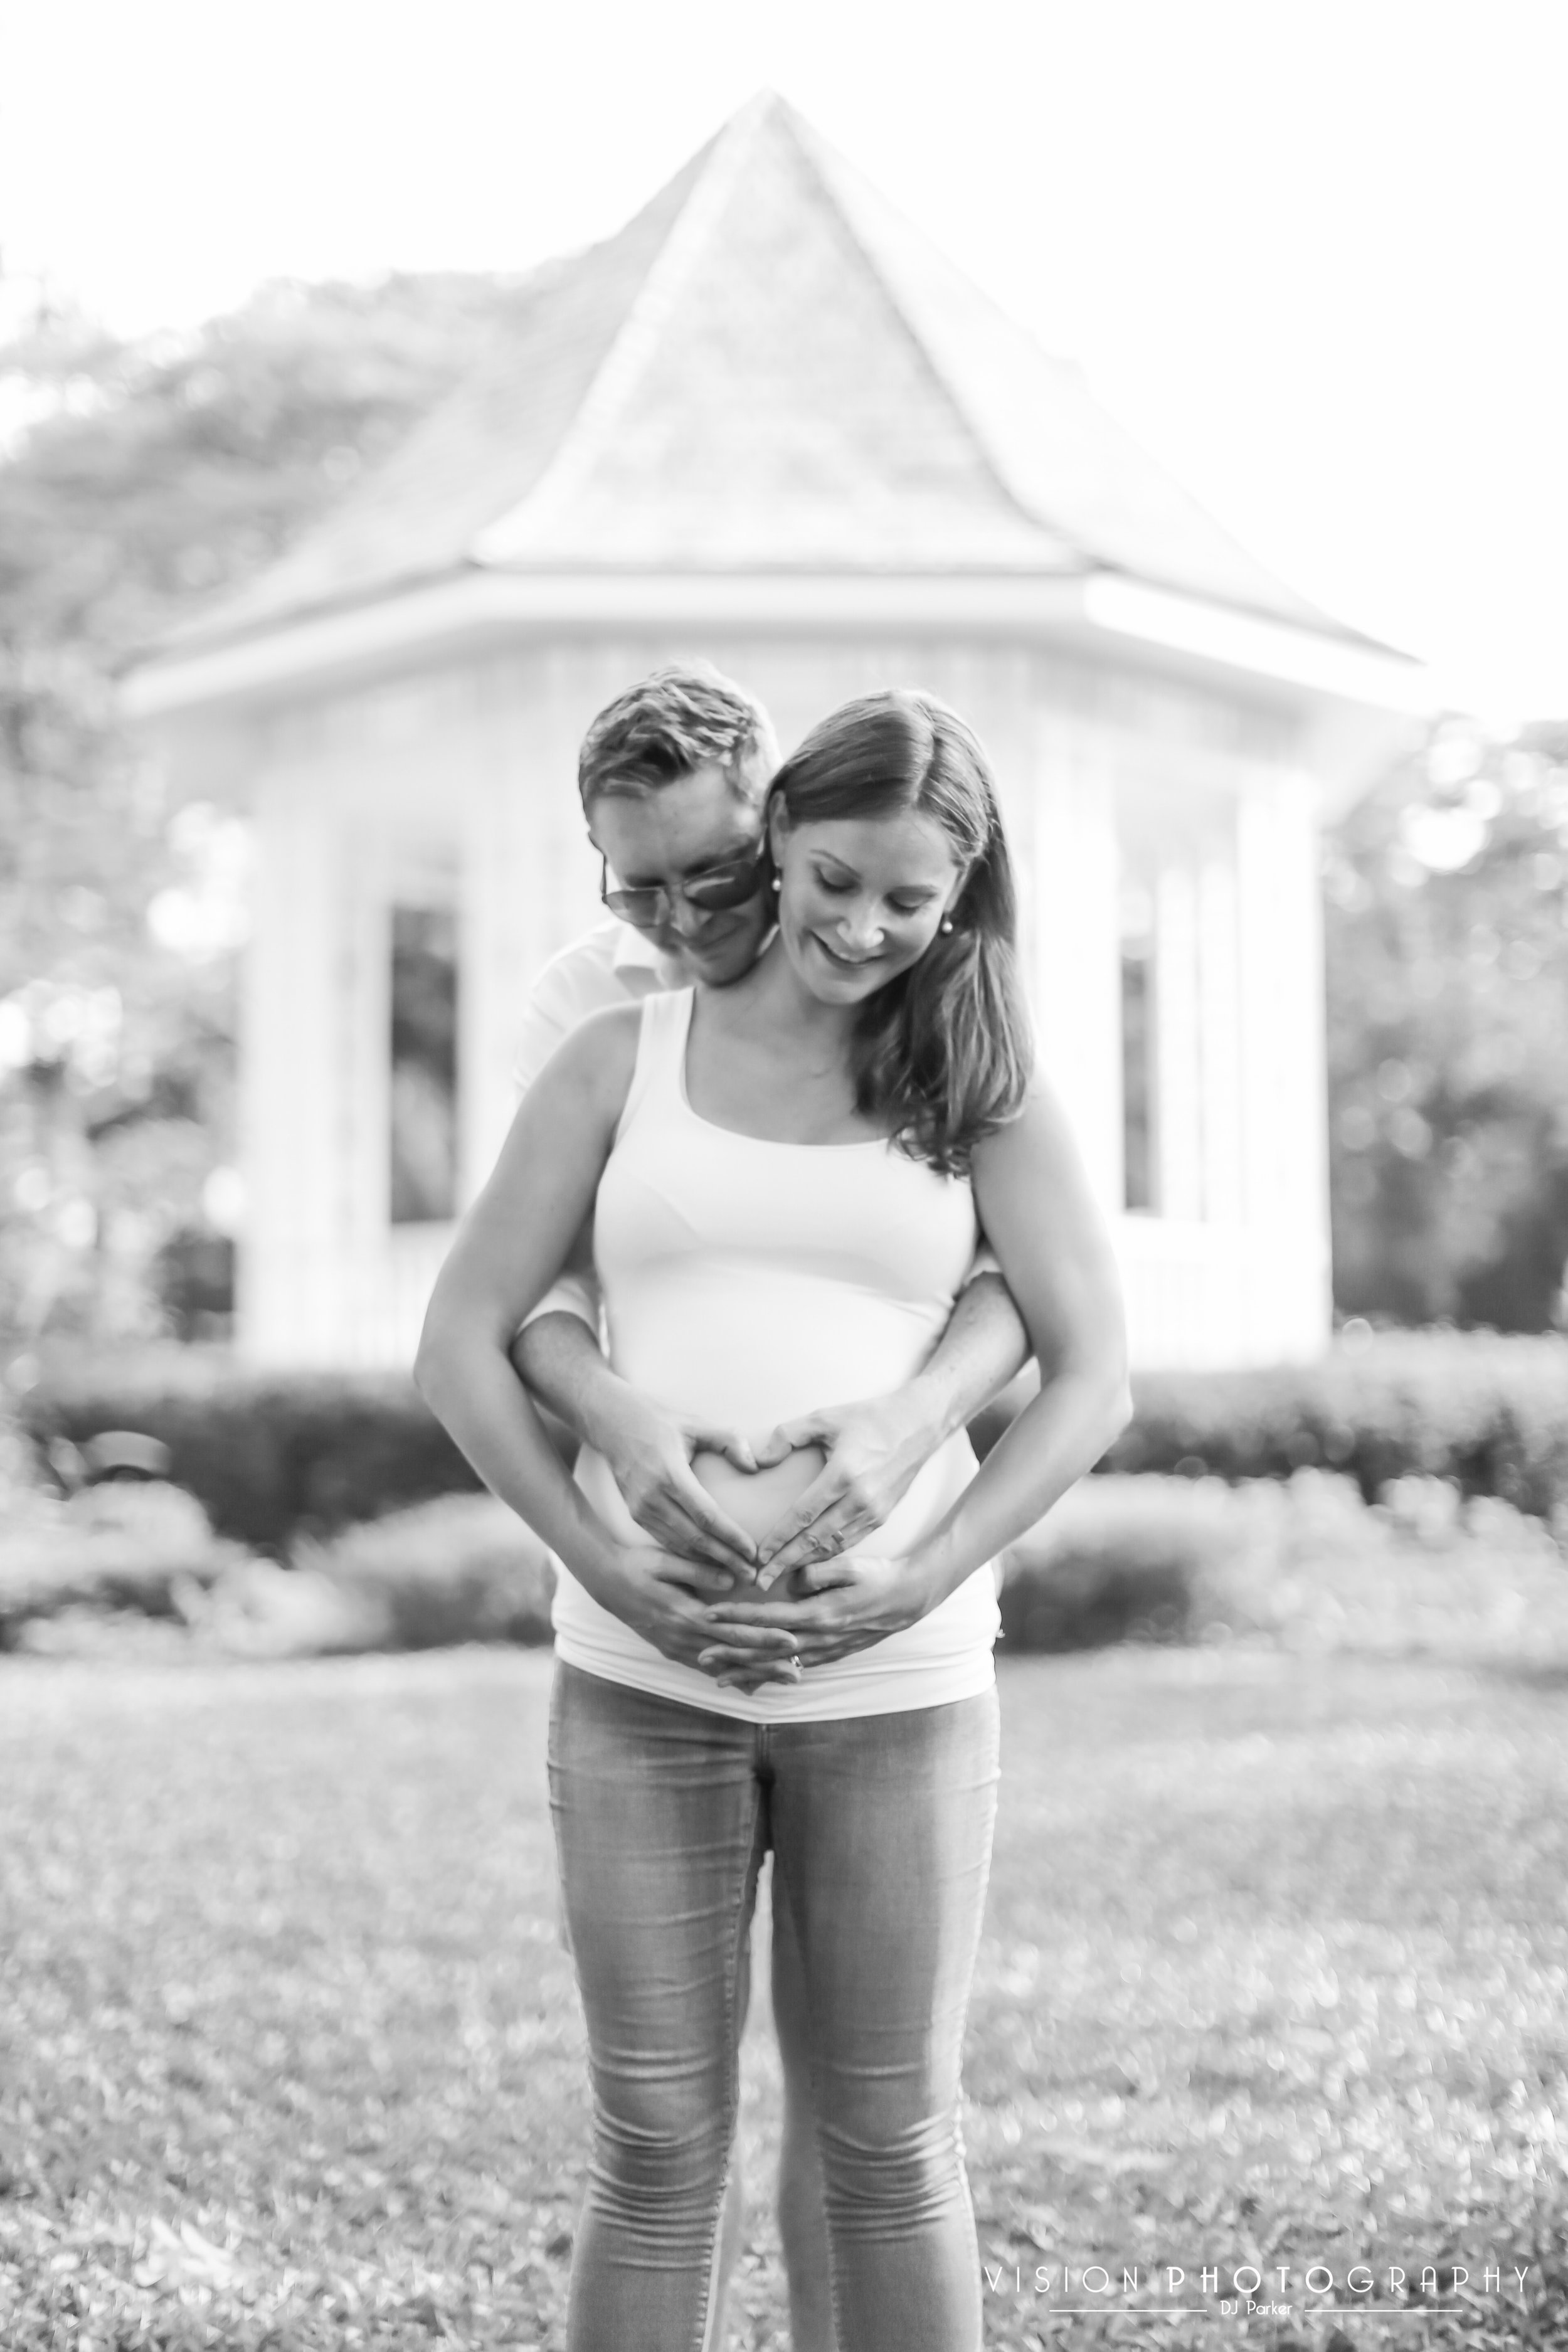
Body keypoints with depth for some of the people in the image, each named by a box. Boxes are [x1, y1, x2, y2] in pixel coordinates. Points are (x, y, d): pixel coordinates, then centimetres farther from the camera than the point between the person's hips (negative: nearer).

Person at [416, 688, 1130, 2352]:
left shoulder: (982, 1089, 4)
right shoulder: (622, 1060, 5)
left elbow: (1091, 1374, -1)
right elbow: (462, 1346, 2)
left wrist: (918, 1581, -15)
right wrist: (605, 1569, -11)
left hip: (896, 1683, 0)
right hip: (638, 1676, 1)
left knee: (890, 2146, 7)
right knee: (656, 2150, 6)